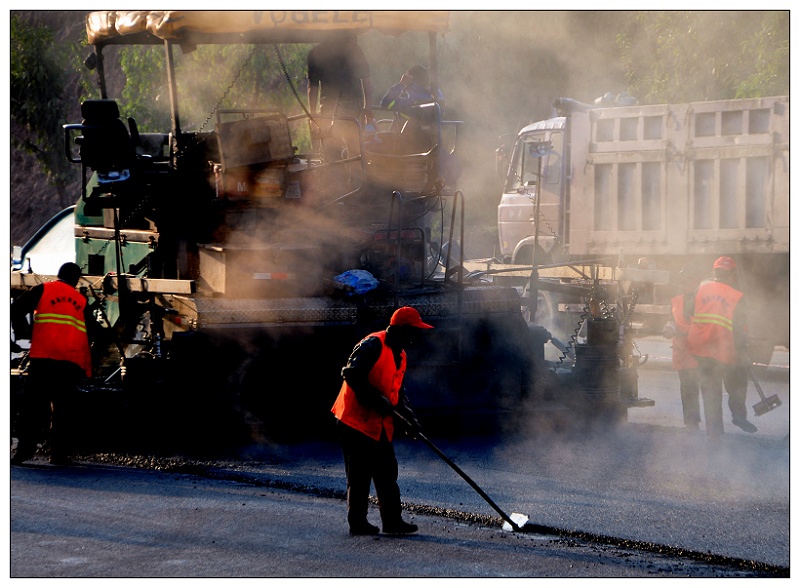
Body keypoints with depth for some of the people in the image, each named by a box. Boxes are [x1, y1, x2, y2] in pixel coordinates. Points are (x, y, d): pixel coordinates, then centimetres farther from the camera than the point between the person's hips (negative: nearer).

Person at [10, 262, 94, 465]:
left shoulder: (43, 290, 10)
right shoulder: (82, 301, 18)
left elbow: (17, 309, 0)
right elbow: (89, 334, 15)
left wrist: (21, 332, 15)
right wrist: (86, 370, 20)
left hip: (44, 357, -2)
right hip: (73, 362, 2)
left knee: (34, 405, -1)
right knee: (62, 405, 10)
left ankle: (25, 450, -11)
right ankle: (59, 454, 3)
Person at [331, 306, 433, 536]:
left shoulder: (399, 355, 16)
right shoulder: (373, 345, -14)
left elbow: (397, 392, 19)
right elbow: (352, 374, -23)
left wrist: (408, 417, 4)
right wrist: (376, 400, -23)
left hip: (381, 425, 9)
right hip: (357, 420, -9)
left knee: (387, 473, 7)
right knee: (360, 475, -3)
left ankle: (392, 520, 9)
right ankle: (357, 522, 3)